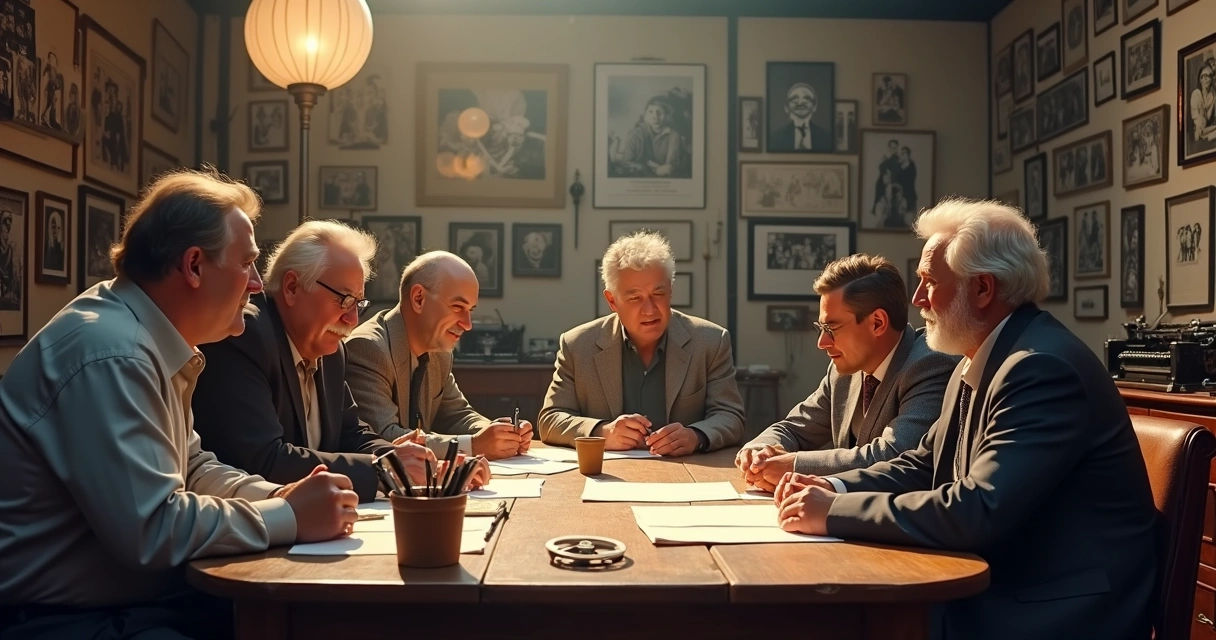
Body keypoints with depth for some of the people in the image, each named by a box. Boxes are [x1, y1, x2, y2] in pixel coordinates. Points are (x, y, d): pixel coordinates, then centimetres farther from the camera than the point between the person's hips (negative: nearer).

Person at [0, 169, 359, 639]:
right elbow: (151, 529, -26)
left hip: (138, 596, 9)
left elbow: (191, 468, 16)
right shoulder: (110, 352, -23)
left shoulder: (151, 340, 7)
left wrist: (280, 496, -1)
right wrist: (289, 517, -16)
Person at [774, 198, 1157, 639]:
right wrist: (834, 488, -4)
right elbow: (923, 466, 14)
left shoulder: (1044, 368, -22)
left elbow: (977, 512, -29)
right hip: (996, 589, 8)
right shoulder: (978, 364, 9)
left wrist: (835, 513, -22)